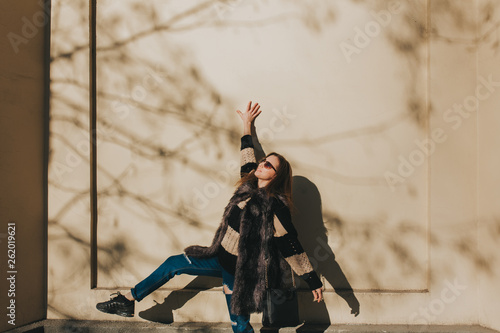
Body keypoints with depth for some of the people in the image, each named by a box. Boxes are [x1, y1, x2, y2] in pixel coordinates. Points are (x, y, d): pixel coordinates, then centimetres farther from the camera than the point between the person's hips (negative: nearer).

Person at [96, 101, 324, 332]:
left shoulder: (274, 206, -20)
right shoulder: (250, 185, 0)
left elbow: (292, 247, -18)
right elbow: (247, 158, 17)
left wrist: (314, 283, -16)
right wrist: (247, 125, 26)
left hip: (240, 268, -8)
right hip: (222, 256, 8)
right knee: (174, 264, 12)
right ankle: (127, 302, 24)